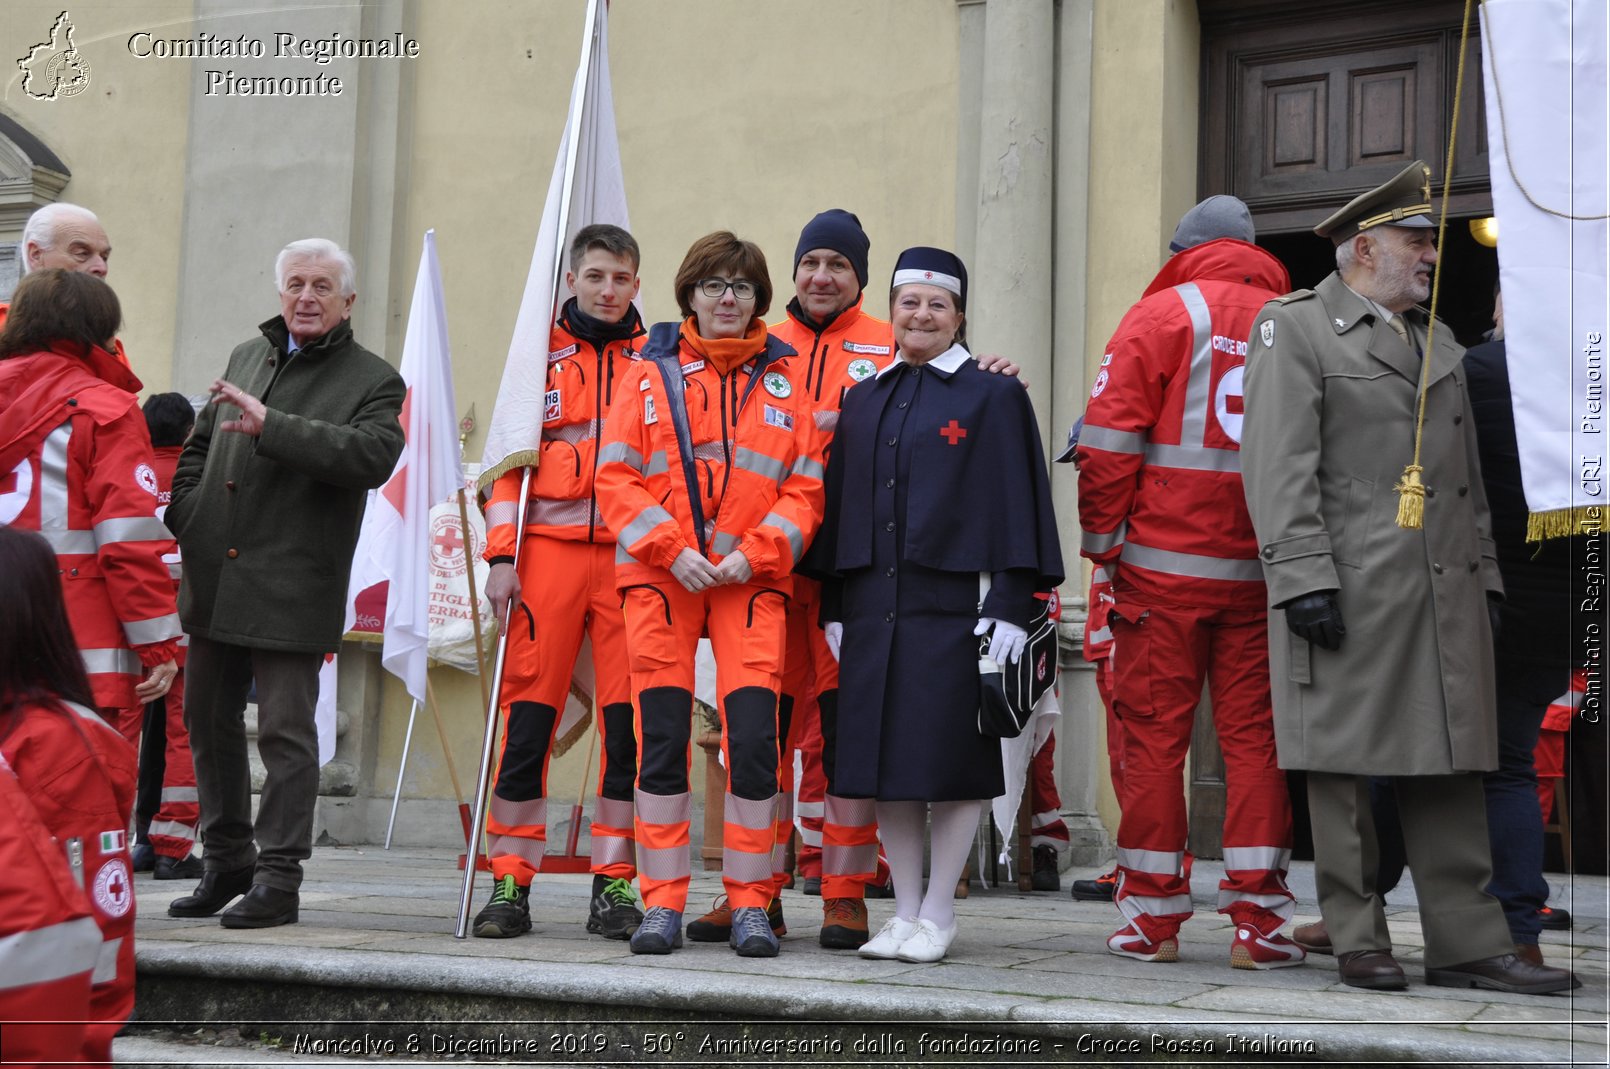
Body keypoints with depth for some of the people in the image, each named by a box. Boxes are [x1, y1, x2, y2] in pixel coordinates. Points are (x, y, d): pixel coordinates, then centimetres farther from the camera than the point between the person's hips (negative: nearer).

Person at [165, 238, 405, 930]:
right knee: (208, 721, 12)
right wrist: (184, 512, 9)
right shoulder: (246, 357, 18)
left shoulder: (373, 381, -1)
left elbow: (372, 456, -20)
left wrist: (271, 425, -26)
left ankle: (277, 877, 4)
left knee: (286, 732, -4)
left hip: (291, 589, -6)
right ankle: (226, 862, 25)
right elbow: (199, 446, 27)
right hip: (212, 580, 6)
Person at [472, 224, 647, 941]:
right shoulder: (540, 353, 11)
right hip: (548, 552, 0)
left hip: (631, 557, 0)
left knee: (627, 719, -1)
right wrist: (501, 555, -2)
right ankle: (511, 883, 4)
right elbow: (508, 458, 8)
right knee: (528, 713, -3)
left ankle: (615, 883, 7)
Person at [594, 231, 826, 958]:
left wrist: (753, 554, -8)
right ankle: (663, 905, 6)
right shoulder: (650, 373, 10)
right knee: (661, 738, -2)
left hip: (752, 578, 0)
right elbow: (617, 476, 3)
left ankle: (749, 906, 2)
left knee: (754, 739, -8)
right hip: (660, 574, 0)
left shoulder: (783, 380, 12)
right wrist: (672, 549, -10)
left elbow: (806, 488, 7)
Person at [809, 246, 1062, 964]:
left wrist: (1011, 604, -12)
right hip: (873, 605, 5)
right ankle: (905, 911, 15)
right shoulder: (863, 400, 16)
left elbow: (1016, 503, -3)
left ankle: (937, 916, 9)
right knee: (883, 754, 5)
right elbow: (840, 502, 16)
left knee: (952, 758, -2)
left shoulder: (993, 396, 2)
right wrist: (833, 605, 10)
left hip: (954, 603, -5)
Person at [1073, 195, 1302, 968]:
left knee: (1154, 732, 4)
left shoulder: (1162, 314, 1)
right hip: (1263, 572, 2)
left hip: (1164, 564, -2)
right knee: (1254, 735, 5)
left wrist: (1102, 541, 0)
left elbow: (1110, 439, -6)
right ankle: (1258, 919, 4)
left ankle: (1153, 915, 7)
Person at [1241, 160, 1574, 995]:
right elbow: (1280, 467, -9)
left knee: (1451, 766, 4)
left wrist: (1483, 575, 16)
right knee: (1343, 766, -2)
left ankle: (1467, 942, 7)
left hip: (1447, 592, 7)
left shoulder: (1440, 344, 24)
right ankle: (1359, 942, 6)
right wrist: (1304, 579, -17)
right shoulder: (1294, 328, 1)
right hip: (1348, 592, -6)